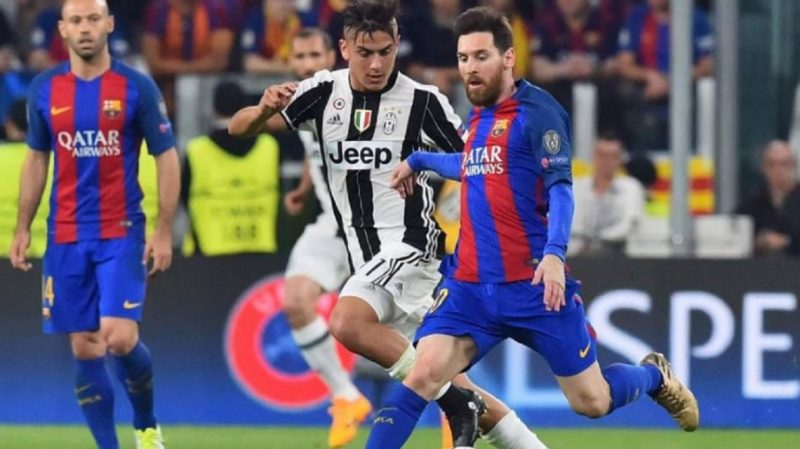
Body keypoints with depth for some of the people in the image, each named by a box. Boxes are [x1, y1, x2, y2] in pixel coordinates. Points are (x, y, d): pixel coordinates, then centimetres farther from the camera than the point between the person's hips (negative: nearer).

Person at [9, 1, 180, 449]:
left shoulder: (137, 87, -5)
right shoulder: (45, 89, 4)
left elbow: (167, 157, -2)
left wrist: (165, 231, -7)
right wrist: (23, 228, 10)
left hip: (121, 232, -3)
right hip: (66, 238, 3)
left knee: (120, 339, -15)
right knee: (85, 349, 2)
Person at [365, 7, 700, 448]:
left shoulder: (535, 111, -8)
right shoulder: (477, 118, 14)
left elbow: (560, 188, -16)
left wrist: (554, 254, -30)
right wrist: (418, 160, 38)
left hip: (533, 285, -5)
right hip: (469, 285, 5)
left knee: (592, 401, 5)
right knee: (424, 374, -17)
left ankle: (654, 374, 38)